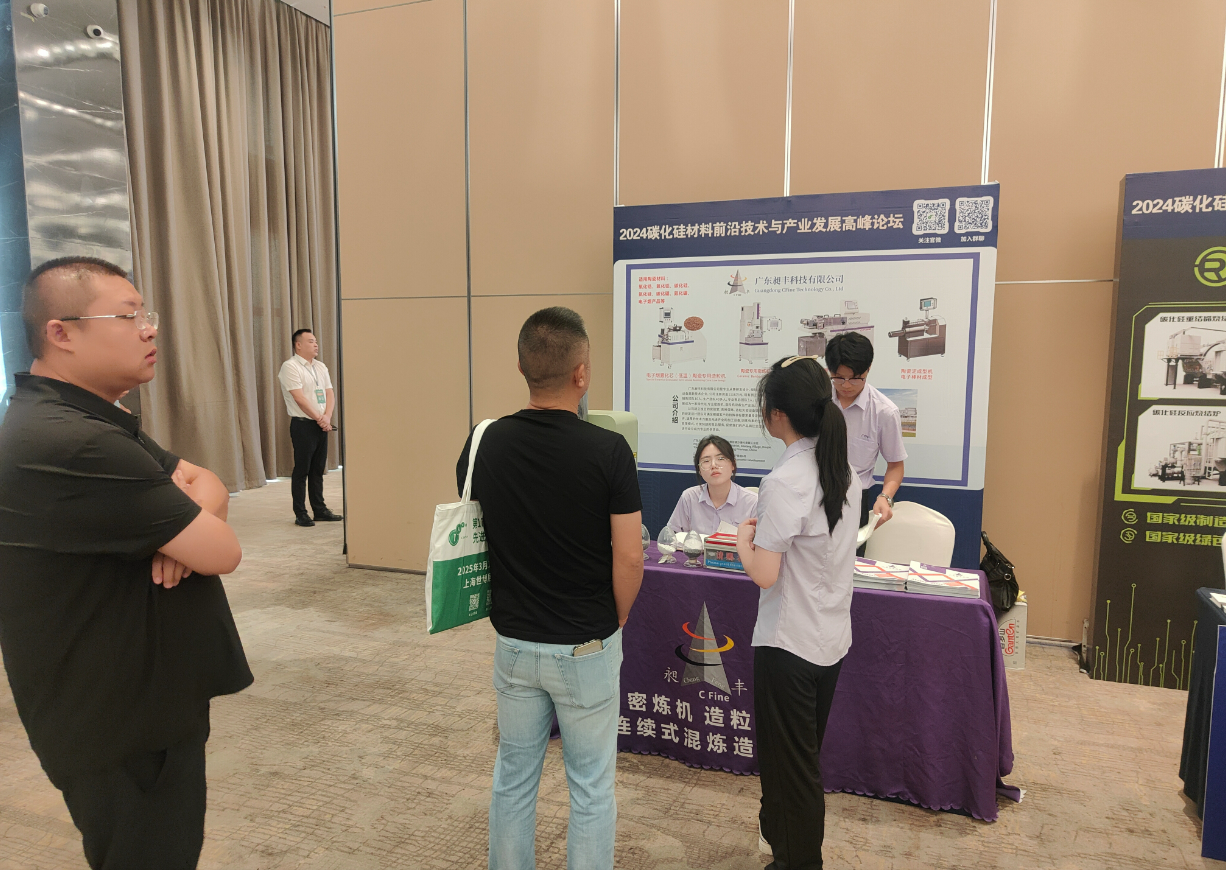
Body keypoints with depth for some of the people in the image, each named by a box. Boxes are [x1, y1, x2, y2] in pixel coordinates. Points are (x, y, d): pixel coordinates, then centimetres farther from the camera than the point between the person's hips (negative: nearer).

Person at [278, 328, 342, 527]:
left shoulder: (321, 367, 14)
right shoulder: (290, 366, -9)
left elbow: (330, 393, 9)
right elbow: (299, 398, -16)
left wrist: (327, 417, -7)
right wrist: (319, 419, -13)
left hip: (322, 425, 7)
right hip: (303, 425, -7)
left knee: (318, 470, 12)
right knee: (301, 471, -2)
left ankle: (320, 510, 19)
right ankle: (300, 514, 5)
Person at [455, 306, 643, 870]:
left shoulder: (485, 443, -7)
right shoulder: (608, 451, -18)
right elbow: (629, 559, -15)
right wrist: (615, 623, 3)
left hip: (513, 642, 4)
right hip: (586, 648, -3)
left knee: (513, 776, 20)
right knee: (590, 785, 14)